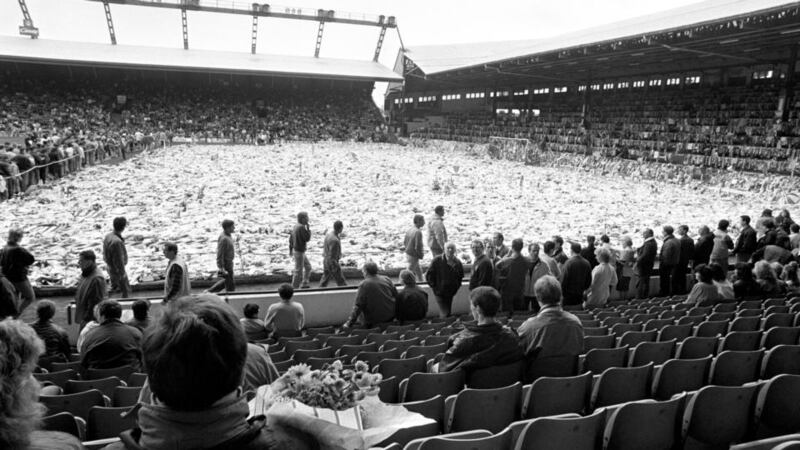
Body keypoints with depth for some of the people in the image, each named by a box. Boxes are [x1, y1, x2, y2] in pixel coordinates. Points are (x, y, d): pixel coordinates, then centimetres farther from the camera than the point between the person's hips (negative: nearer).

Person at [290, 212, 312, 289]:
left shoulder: (296, 226, 6)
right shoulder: (301, 227, -24)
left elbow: (291, 239, 14)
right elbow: (307, 238, -22)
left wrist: (290, 249, 23)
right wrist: (308, 228, -12)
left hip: (296, 251, 10)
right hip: (299, 252, -10)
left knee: (308, 266, 19)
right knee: (298, 271, 2)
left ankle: (304, 284, 26)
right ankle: (294, 288, 13)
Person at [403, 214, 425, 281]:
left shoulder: (409, 230, 1)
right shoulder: (418, 232, -24)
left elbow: (404, 242, 8)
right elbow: (417, 247, -26)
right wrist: (421, 256, -10)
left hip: (408, 254, 9)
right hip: (413, 256, -9)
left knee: (419, 271, 20)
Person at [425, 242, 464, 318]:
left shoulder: (458, 263, 1)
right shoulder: (437, 260, -11)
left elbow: (460, 276, 16)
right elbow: (428, 275, -6)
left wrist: (456, 287, 7)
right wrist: (434, 286, -7)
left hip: (451, 292, 5)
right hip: (439, 292, -4)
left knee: (448, 313, 11)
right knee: (444, 314, -11)